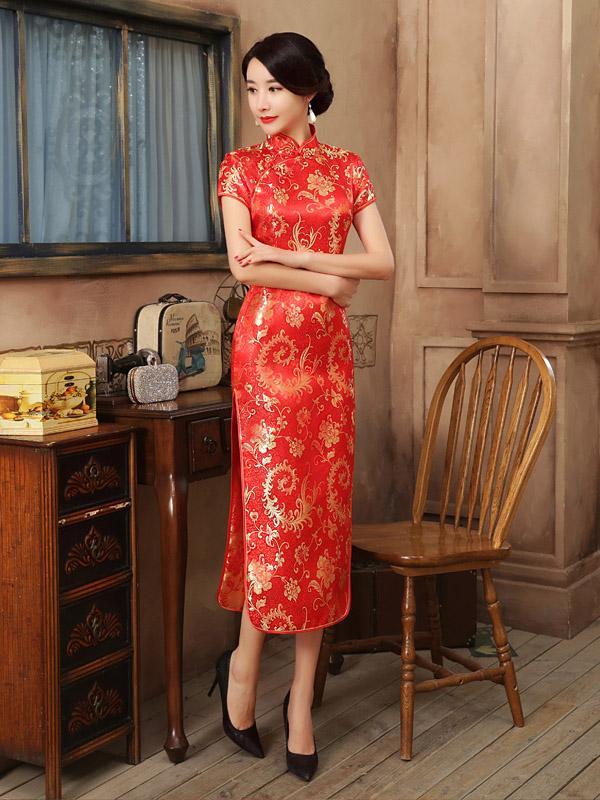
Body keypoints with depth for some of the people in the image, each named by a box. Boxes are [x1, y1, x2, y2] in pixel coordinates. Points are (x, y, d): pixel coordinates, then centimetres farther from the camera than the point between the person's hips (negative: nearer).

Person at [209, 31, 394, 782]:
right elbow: (242, 266, -8)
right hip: (267, 344, -2)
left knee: (323, 509, 2)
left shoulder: (346, 168, 10)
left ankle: (300, 697, 10)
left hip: (328, 348, 3)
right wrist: (327, 278, -7)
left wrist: (288, 254, -9)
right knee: (276, 503, -6)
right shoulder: (241, 166, 5)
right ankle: (245, 659, 17)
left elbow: (384, 261, 0)